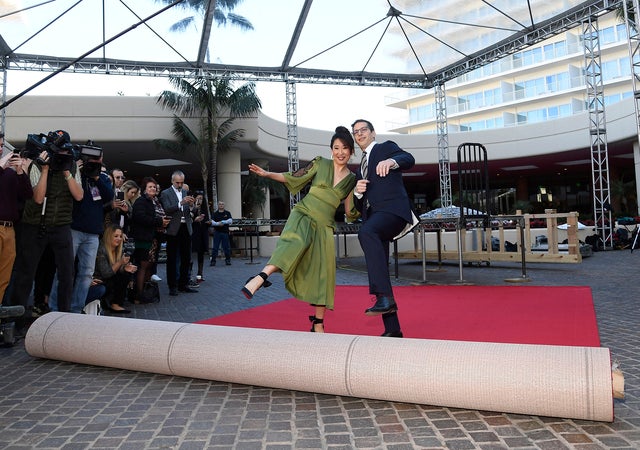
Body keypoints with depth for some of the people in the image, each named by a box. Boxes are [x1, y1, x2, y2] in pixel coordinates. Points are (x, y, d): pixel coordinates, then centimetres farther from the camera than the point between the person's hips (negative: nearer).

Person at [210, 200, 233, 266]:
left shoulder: (227, 213, 8)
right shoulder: (215, 214, 7)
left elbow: (230, 221, -6)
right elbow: (212, 222, -4)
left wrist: (223, 222, -17)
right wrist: (218, 223, -20)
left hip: (225, 232, 0)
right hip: (217, 232, 0)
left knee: (226, 247, 3)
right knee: (215, 247, 0)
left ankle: (228, 260, 13)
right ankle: (213, 261, 4)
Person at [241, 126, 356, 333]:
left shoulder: (352, 180, 8)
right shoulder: (320, 164, 4)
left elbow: (350, 213, 8)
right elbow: (294, 178, 8)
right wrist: (267, 174, -2)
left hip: (324, 226, 3)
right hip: (303, 214, -2)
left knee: (323, 273, 0)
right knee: (296, 242, -37)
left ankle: (318, 325, 13)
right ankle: (260, 277, -53)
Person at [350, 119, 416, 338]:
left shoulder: (387, 147, 13)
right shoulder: (360, 169, 30)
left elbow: (409, 159, -10)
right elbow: (358, 206, 28)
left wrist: (391, 161, -32)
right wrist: (357, 192, 5)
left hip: (392, 209, -7)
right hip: (373, 218, 7)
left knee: (366, 232, -37)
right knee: (377, 270, 3)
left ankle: (385, 297, -42)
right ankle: (392, 328, 11)